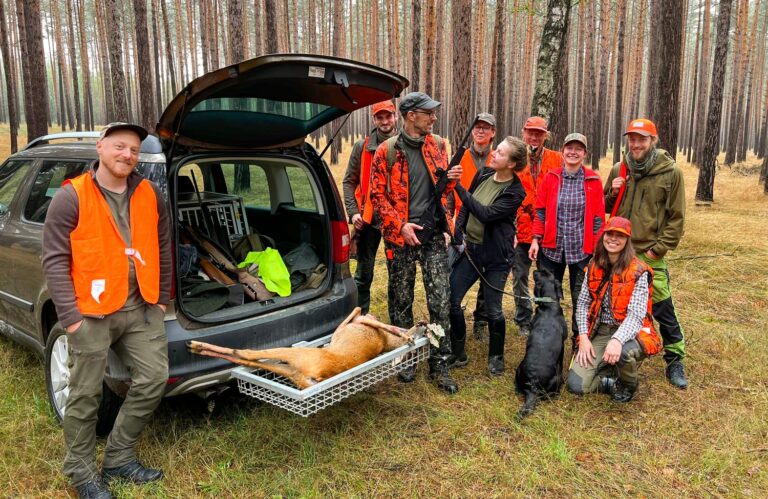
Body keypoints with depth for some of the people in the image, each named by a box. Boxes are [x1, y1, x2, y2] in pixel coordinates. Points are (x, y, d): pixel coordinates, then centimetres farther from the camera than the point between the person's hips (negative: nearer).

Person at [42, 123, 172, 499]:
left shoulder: (150, 195, 7)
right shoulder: (71, 197, -8)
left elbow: (162, 248, 15)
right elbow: (55, 260, -8)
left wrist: (162, 298, 12)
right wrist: (70, 316, -13)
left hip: (142, 308, 5)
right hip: (91, 313, -5)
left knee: (154, 379, 6)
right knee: (86, 396, 6)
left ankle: (119, 458, 26)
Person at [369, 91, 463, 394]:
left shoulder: (437, 145, 8)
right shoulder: (387, 151, -4)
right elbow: (377, 194, -3)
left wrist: (450, 179, -5)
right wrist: (400, 225, -13)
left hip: (433, 235, 3)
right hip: (400, 237, -2)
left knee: (440, 300, -1)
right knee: (401, 301, 10)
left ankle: (439, 365, 10)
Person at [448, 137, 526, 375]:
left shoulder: (515, 192, -15)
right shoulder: (483, 174, 2)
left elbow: (485, 213, -26)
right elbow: (466, 207, 12)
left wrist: (458, 187, -27)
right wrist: (458, 232, -1)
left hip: (495, 256, -5)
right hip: (470, 248, 5)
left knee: (493, 310, 3)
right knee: (451, 300, 2)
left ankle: (496, 357, 27)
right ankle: (458, 354, 19)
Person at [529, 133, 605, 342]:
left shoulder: (594, 181, -1)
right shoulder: (550, 177, 2)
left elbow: (599, 217, 1)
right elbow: (540, 211, 4)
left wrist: (598, 248, -2)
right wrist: (536, 239, -2)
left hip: (581, 250, -1)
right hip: (551, 248, 1)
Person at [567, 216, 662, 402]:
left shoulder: (638, 271, -11)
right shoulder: (594, 266, 4)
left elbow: (636, 315, -20)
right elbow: (583, 303, 5)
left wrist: (617, 340, -37)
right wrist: (584, 337, -9)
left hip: (628, 332, -3)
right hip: (599, 332, 3)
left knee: (624, 352, -40)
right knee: (576, 385, -17)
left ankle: (628, 385, -3)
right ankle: (613, 379, 15)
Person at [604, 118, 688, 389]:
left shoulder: (671, 173, -6)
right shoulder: (618, 170, 6)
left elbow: (677, 218, -4)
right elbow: (606, 209, 16)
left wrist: (658, 249, -10)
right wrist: (613, 193, -5)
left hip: (649, 255, -4)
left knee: (663, 310, -2)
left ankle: (675, 361, 15)